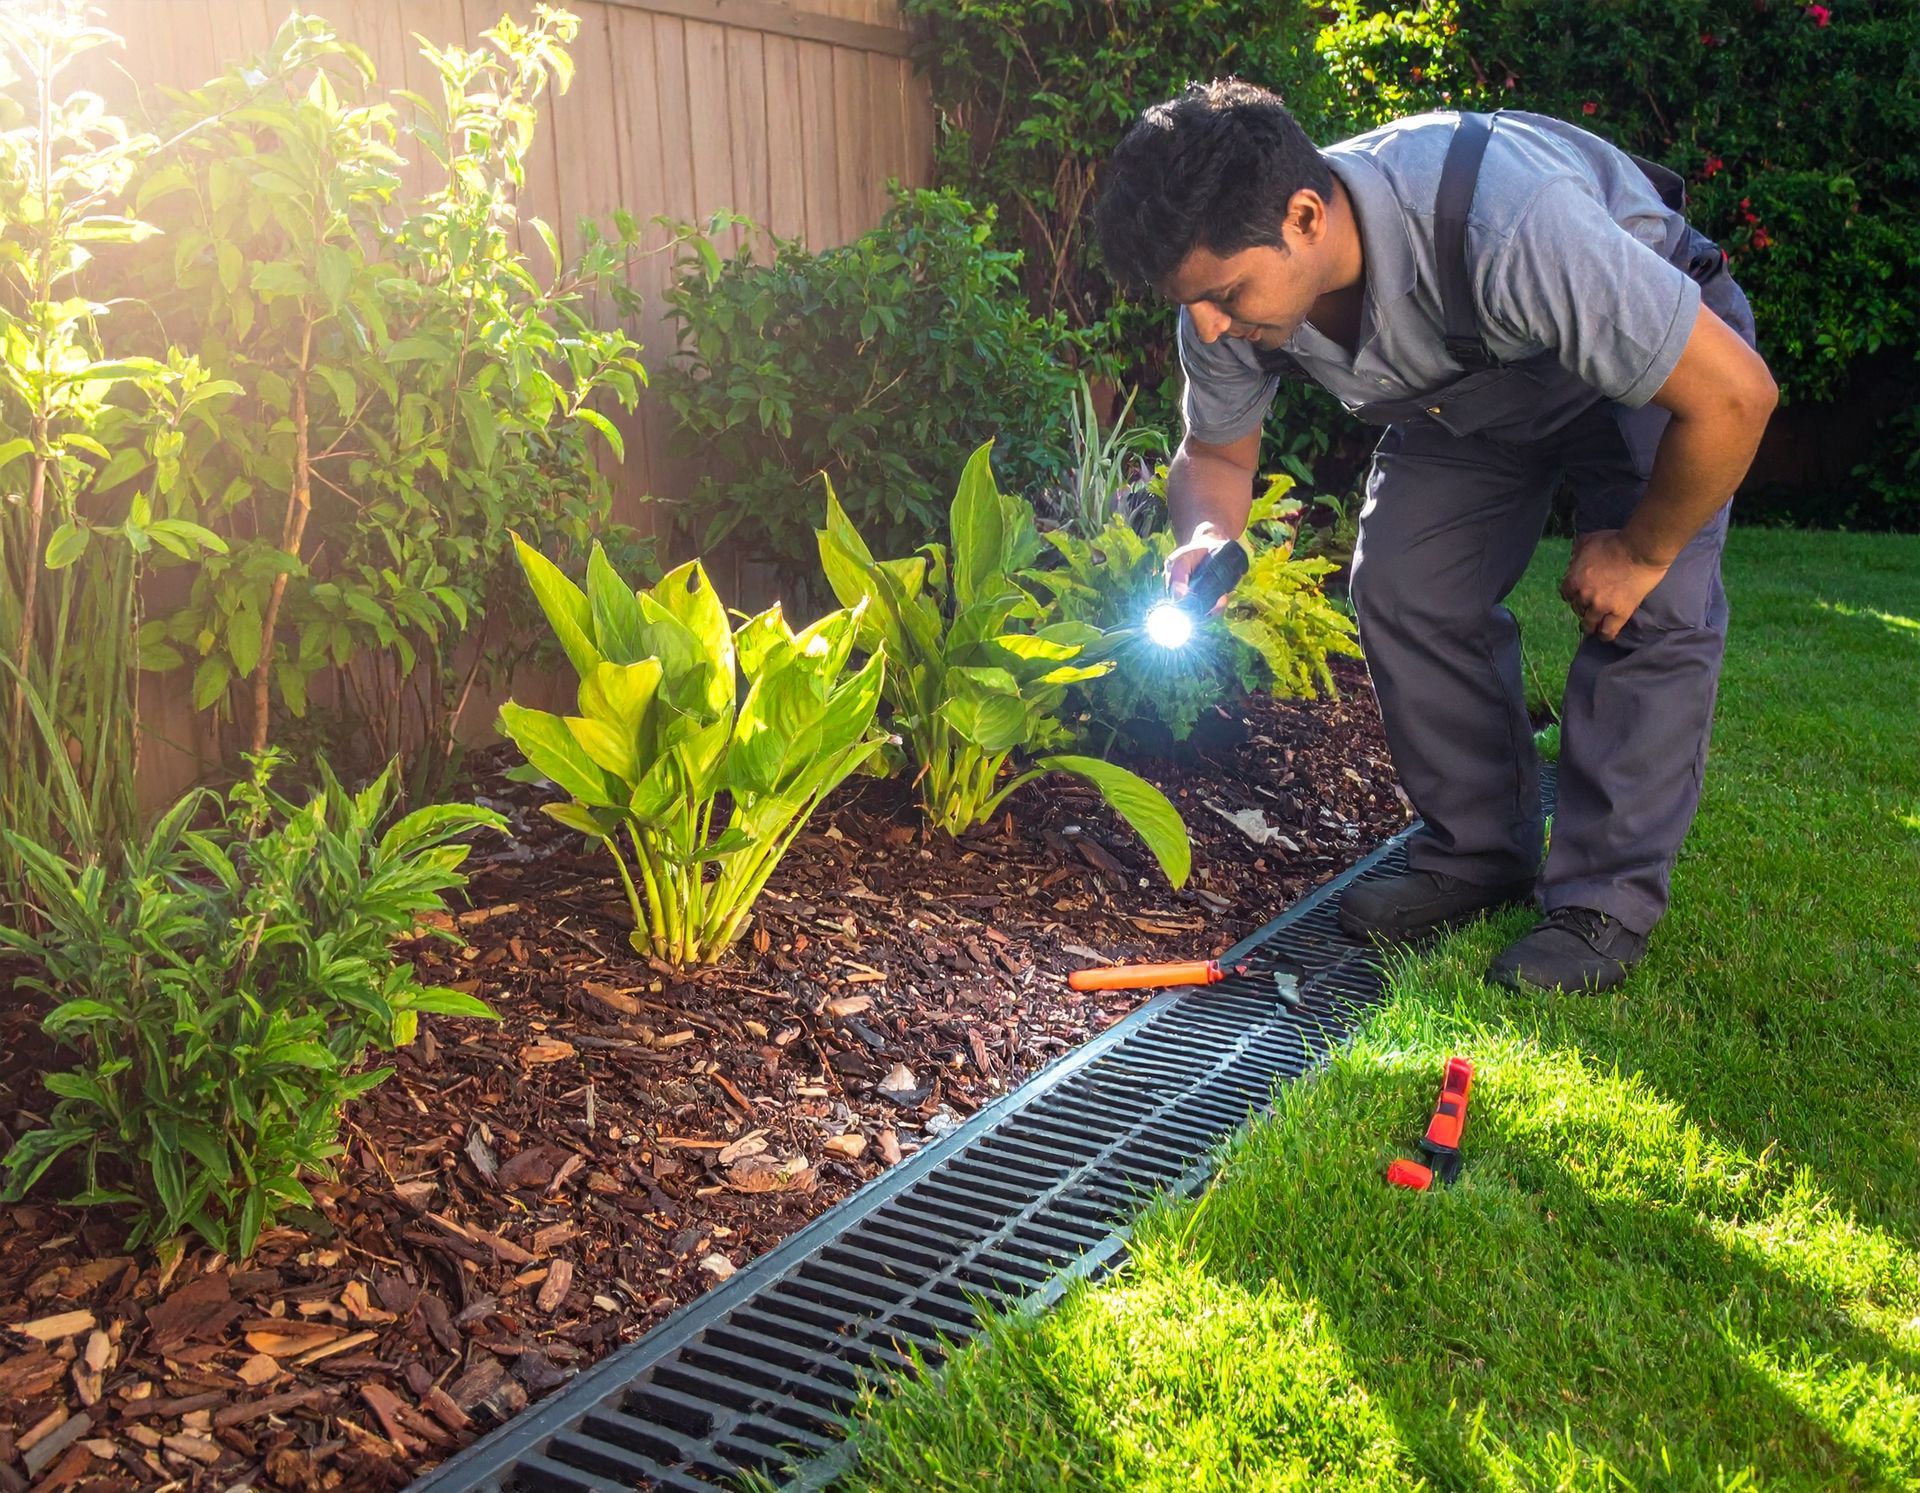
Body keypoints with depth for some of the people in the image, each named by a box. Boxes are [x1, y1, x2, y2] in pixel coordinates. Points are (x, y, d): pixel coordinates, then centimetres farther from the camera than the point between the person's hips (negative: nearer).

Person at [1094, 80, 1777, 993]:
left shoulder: (1505, 219, -46)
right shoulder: (1239, 277, -24)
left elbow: (1734, 392, -39)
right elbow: (1216, 453, -4)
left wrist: (1640, 550, -25)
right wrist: (1208, 537, -27)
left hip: (1662, 349, -5)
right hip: (1471, 388, 5)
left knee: (1649, 607, -21)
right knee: (1399, 586, -8)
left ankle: (1605, 898, -9)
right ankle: (1478, 858, 6)